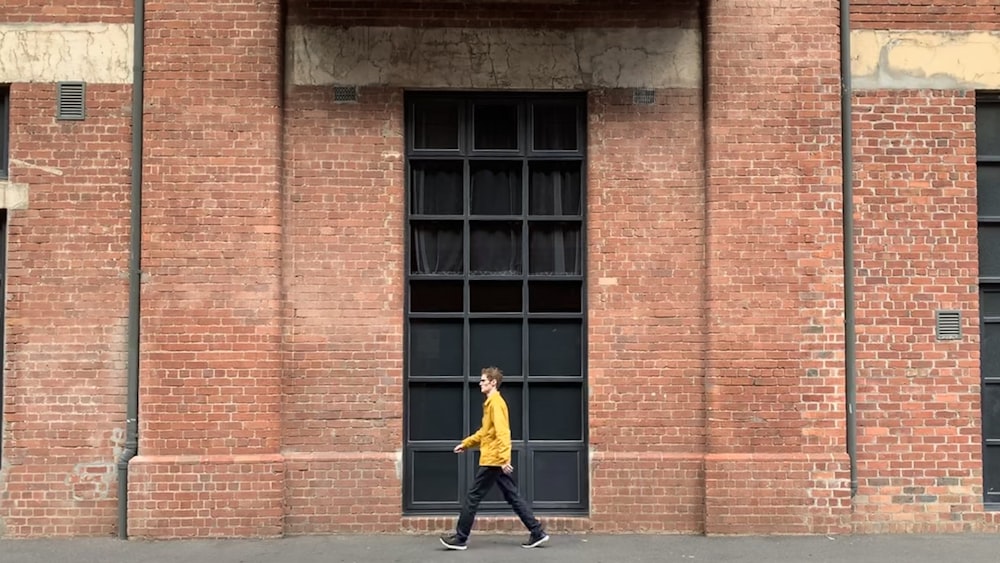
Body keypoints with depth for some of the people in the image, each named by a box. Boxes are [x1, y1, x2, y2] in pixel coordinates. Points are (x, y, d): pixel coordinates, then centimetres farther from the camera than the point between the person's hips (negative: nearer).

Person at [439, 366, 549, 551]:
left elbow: (502, 433, -23)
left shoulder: (495, 403, -14)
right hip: (497, 461, 10)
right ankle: (537, 533, 8)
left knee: (472, 497, -2)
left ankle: (460, 538, 5)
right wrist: (466, 443, 28)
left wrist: (504, 458, -30)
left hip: (493, 461, -10)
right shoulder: (491, 403, 17)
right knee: (513, 497, 9)